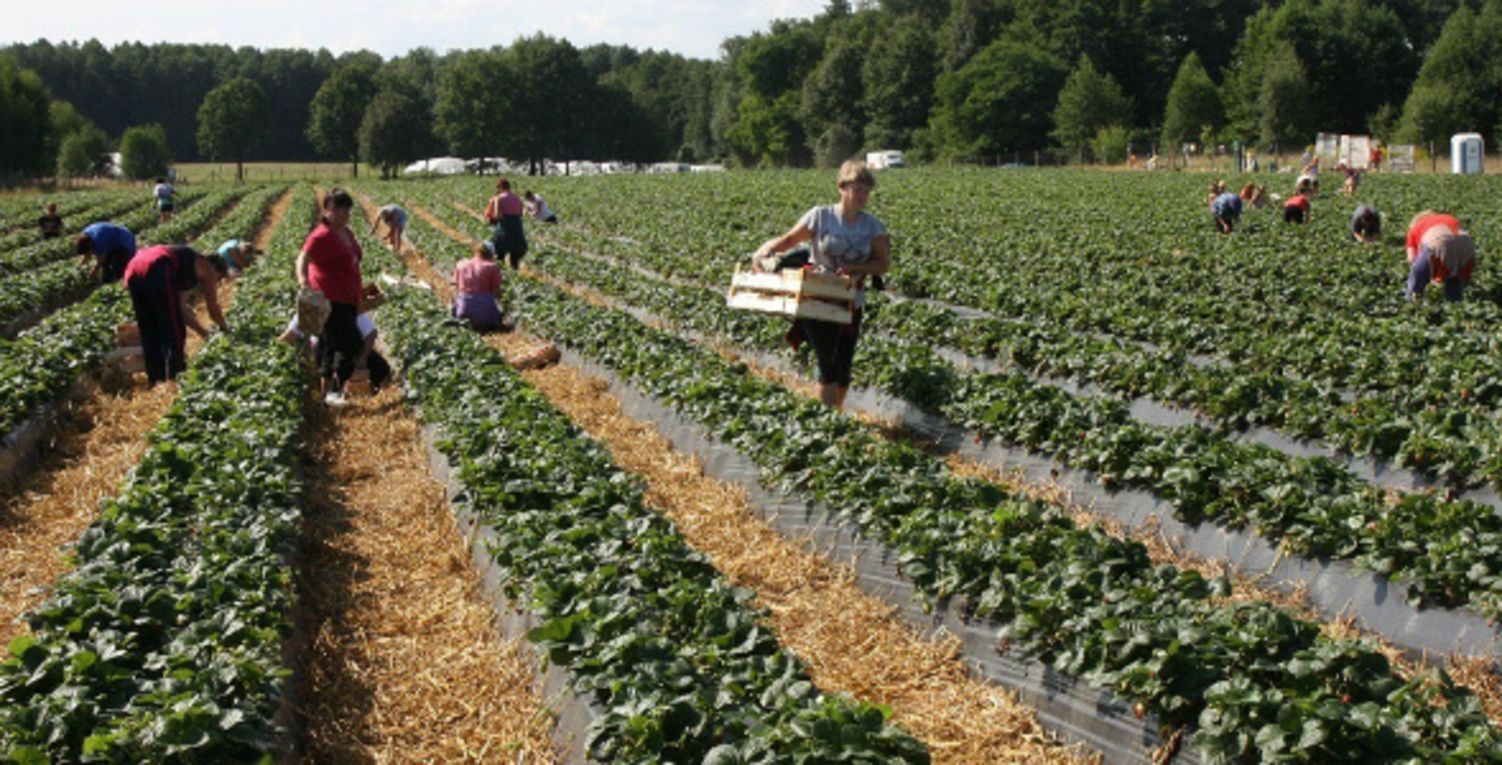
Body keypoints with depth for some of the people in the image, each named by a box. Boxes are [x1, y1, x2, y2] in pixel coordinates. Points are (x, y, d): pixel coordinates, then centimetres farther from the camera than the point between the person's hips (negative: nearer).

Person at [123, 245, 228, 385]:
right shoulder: (207, 269, 17)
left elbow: (180, 308, 38)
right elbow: (213, 310, 18)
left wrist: (204, 332, 44)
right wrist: (225, 329, 36)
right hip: (156, 272, -8)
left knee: (150, 336, 17)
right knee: (174, 333, 0)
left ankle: (156, 379, 19)